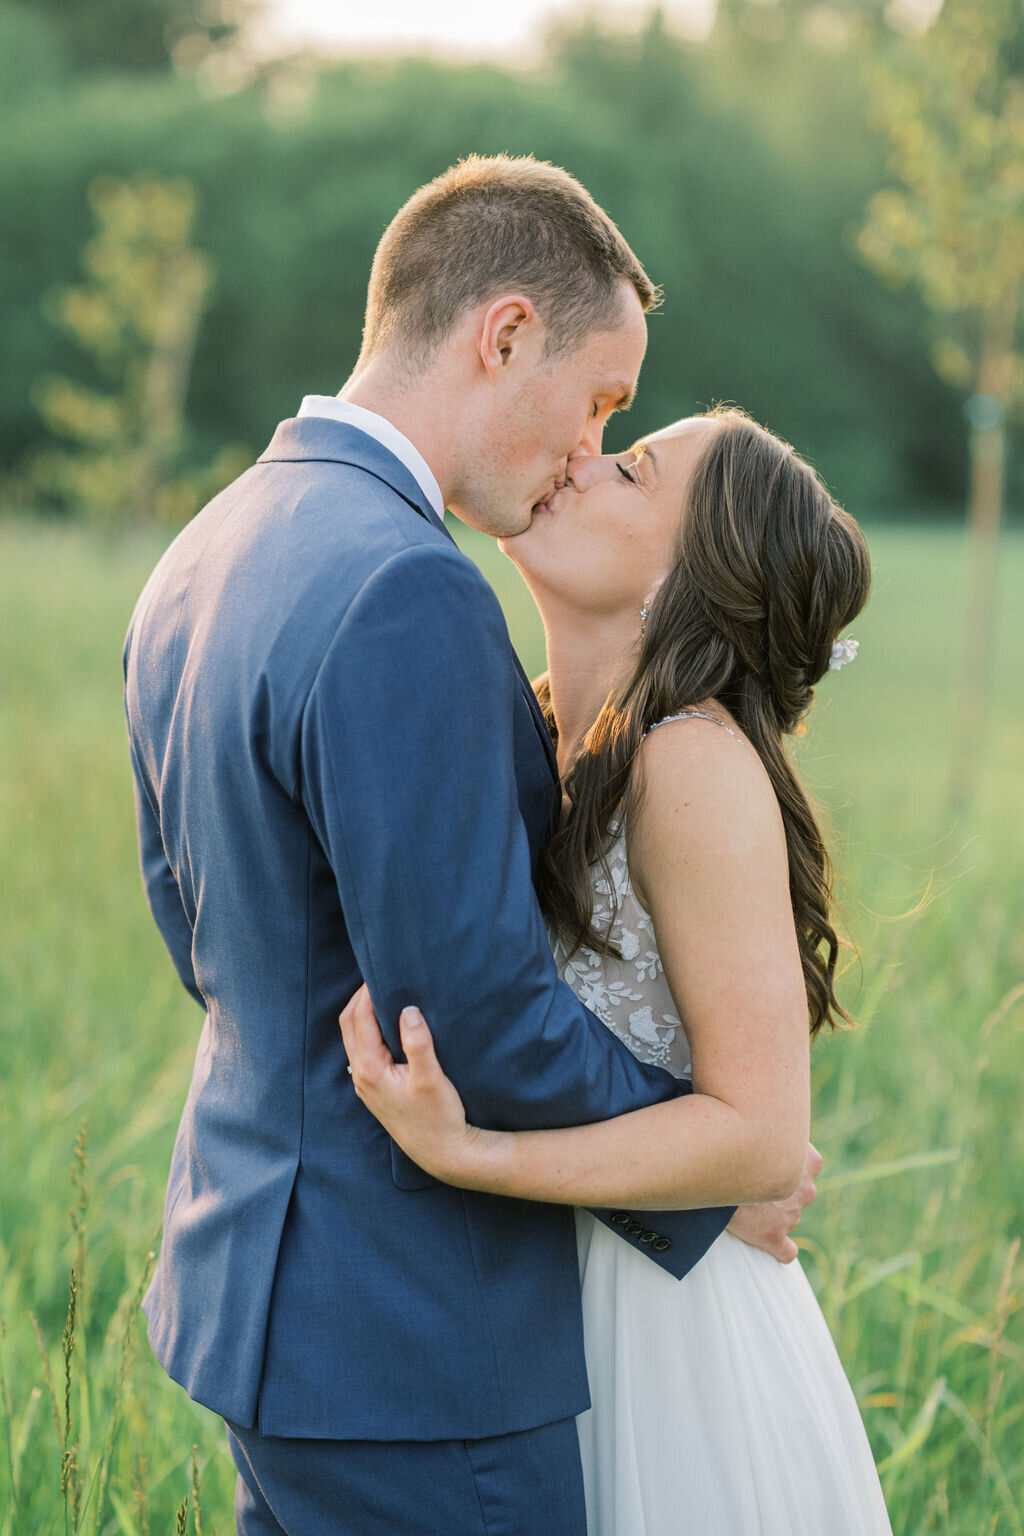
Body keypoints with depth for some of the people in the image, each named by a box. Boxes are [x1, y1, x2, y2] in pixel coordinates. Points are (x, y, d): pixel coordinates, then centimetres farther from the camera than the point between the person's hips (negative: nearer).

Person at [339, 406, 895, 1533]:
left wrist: (461, 1155, -34)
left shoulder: (698, 764, -23)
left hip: (658, 1323, -7)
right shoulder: (544, 736, 1)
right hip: (535, 1293, 7)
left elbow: (761, 1136, -26)